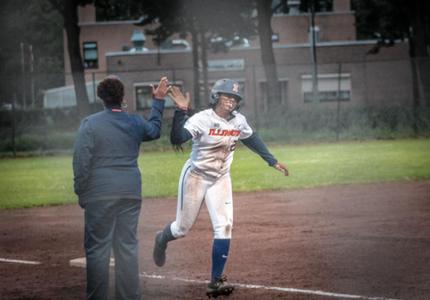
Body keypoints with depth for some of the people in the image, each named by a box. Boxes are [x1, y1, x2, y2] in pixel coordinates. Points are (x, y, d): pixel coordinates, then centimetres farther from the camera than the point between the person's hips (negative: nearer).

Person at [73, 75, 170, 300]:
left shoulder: (90, 124, -7)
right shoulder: (135, 123, 5)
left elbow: (81, 163, -9)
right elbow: (154, 130, 29)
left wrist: (81, 193, 0)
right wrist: (158, 101, 38)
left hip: (100, 195, -4)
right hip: (131, 193, 4)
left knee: (97, 248, 0)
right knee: (128, 247, 9)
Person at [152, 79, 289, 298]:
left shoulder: (238, 121, -5)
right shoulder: (202, 119, -23)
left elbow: (252, 140, 14)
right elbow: (176, 139, -36)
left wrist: (272, 161, 17)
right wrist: (181, 111, -46)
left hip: (220, 180, 4)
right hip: (195, 177, -4)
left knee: (224, 227, -7)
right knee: (182, 228, 7)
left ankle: (216, 281, 1)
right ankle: (162, 240, 44)